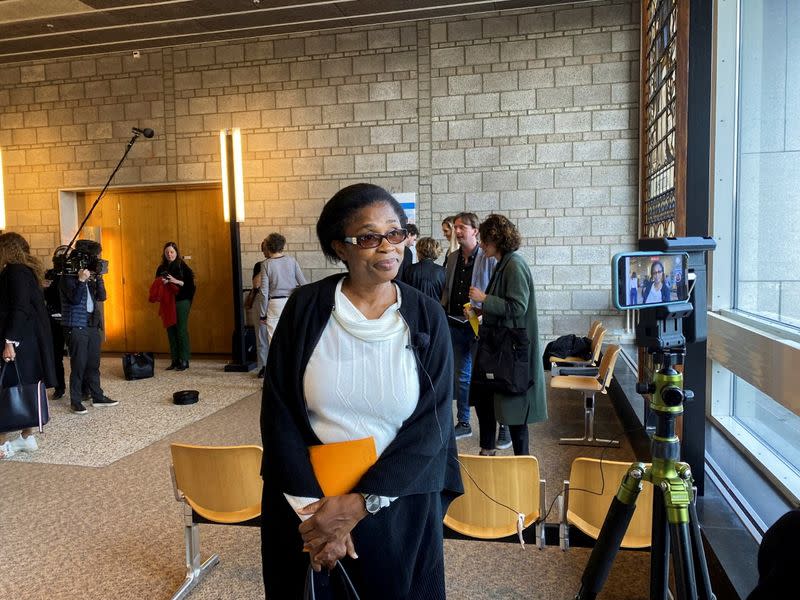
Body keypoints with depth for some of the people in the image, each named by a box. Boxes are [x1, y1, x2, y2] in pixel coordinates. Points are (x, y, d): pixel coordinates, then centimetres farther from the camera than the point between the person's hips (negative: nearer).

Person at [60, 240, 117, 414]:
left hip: (93, 325, 6)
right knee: (78, 365, -3)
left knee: (93, 364, 11)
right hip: (76, 326, -6)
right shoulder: (68, 277, -7)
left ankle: (97, 397, 19)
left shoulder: (90, 276, 12)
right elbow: (75, 299, -18)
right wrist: (81, 280, -21)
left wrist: (98, 278, -4)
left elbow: (102, 297, 5)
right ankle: (75, 401, 6)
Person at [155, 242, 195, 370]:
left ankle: (184, 361, -3)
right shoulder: (161, 268, 12)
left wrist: (177, 282, -18)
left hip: (181, 302, -4)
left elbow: (190, 284, -6)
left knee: (181, 330, -7)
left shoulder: (183, 266, -1)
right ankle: (175, 360, 8)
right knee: (171, 330, 2)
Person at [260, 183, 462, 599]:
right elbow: (279, 413, -8)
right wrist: (312, 504, -15)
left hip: (398, 504, 0)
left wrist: (361, 503, -17)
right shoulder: (306, 308, -8)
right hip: (307, 501, 1)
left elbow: (432, 423, -11)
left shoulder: (426, 317, -8)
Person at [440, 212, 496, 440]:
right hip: (455, 324, 6)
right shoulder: (452, 258, 11)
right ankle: (463, 423, 25)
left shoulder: (488, 258, -9)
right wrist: (442, 311, 9)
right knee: (461, 375, 13)